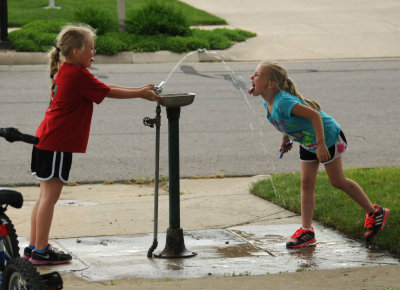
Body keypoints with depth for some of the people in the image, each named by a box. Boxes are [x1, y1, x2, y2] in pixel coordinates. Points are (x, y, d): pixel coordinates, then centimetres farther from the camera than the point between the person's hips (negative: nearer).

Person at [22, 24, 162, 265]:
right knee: (50, 196, -6)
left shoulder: (65, 71, 15)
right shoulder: (78, 75, -15)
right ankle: (41, 251, -3)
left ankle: (33, 247, 19)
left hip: (45, 142, 10)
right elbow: (109, 92, -8)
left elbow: (104, 88, 17)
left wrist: (140, 90, 16)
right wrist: (141, 94, 3)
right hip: (57, 145, -10)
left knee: (46, 196, 14)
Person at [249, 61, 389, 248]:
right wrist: (286, 137, 13)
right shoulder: (268, 102, -7)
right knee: (306, 183, 4)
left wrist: (321, 145, -34)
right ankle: (306, 231, 6)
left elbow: (314, 115, -36)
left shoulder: (283, 102, -35)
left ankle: (374, 213, 19)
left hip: (327, 136, -9)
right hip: (307, 143, 9)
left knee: (337, 181, 2)